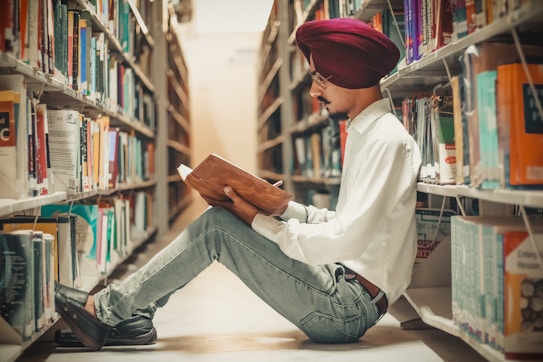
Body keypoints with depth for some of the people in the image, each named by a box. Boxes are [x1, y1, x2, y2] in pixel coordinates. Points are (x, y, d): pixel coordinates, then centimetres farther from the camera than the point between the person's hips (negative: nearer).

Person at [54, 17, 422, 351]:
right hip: (342, 287, 9)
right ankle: (134, 314, 7)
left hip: (350, 306, -9)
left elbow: (347, 238, -24)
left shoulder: (387, 140, -16)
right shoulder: (364, 133, 15)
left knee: (215, 226, -14)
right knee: (220, 220, 6)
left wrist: (260, 221, -17)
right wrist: (283, 208, 2)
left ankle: (104, 309, -3)